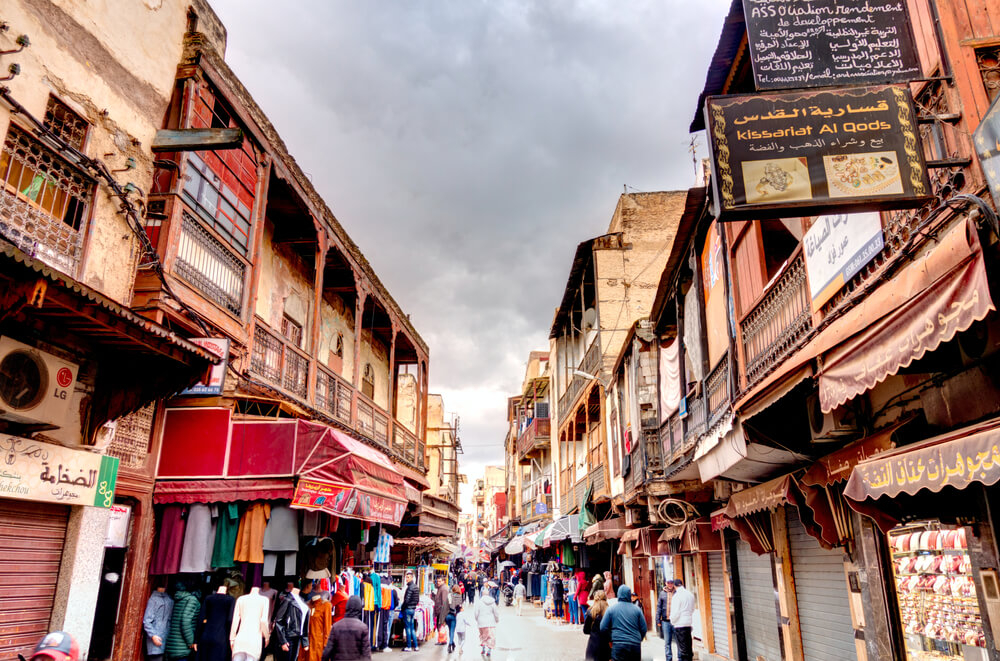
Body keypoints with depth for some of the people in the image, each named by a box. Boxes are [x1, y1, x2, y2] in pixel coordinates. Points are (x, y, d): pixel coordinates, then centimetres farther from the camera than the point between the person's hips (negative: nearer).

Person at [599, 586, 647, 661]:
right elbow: (643, 629, 5)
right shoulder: (637, 609, 2)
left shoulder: (611, 609, 0)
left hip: (619, 646, -2)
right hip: (635, 646, 2)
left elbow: (603, 628, 0)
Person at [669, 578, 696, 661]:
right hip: (689, 624, 7)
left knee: (682, 649, -2)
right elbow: (692, 609, 15)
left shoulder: (677, 596, -14)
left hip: (679, 624, -7)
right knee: (688, 647, 14)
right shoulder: (690, 594, 8)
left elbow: (675, 612, -14)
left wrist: (672, 621, 2)